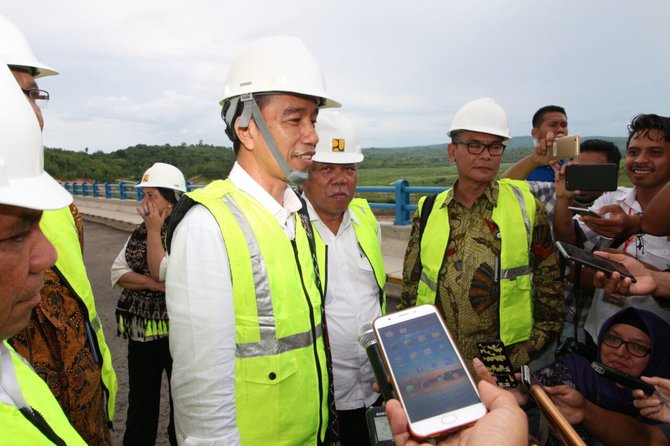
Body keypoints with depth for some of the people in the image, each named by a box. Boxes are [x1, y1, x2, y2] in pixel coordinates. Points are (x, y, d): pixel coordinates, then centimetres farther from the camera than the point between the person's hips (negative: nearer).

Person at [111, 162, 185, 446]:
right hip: (140, 330, 7)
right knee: (140, 398, 21)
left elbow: (162, 273, -23)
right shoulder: (140, 231, 7)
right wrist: (153, 284, -16)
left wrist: (154, 230, -18)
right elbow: (118, 273, 1)